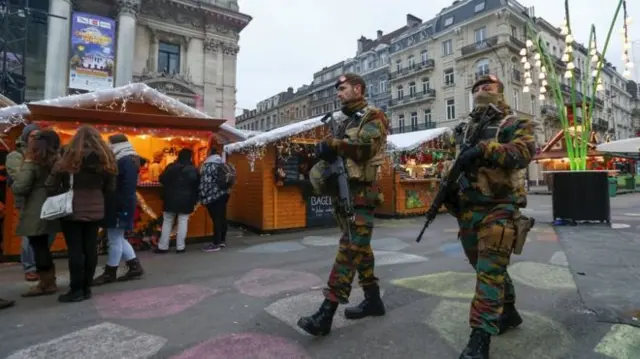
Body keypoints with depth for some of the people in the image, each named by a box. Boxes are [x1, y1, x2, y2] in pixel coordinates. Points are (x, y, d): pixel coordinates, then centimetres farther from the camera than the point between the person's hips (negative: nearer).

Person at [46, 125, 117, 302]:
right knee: (90, 248, 8)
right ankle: (86, 288, 17)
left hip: (72, 210, -3)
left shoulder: (69, 159, -9)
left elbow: (51, 186, -6)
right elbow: (110, 189, 5)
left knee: (75, 249, 2)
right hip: (95, 210, 4)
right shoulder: (106, 160, 1)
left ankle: (76, 290, 9)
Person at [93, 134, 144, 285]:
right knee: (118, 238, 16)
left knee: (115, 240, 1)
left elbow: (128, 188, -23)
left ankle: (109, 273, 14)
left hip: (120, 206, -11)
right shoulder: (128, 160, 15)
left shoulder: (125, 161, -17)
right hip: (118, 205, 11)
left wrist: (123, 208, -24)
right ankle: (135, 267, 21)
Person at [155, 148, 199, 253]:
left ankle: (163, 247, 11)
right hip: (186, 199, -1)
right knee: (182, 222, 2)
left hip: (171, 198, 2)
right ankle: (180, 247, 2)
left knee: (167, 222, 9)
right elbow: (196, 184, -2)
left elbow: (162, 179, 2)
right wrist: (195, 199, 5)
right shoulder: (193, 169, -2)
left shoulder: (171, 167, 2)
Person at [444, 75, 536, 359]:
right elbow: (457, 162, 24)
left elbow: (524, 152, -18)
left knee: (490, 271, -11)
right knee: (486, 267, 16)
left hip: (499, 209, -6)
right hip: (468, 209, 7)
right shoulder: (468, 128, 19)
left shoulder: (515, 124, 2)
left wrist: (484, 149, -28)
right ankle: (508, 312, 37)